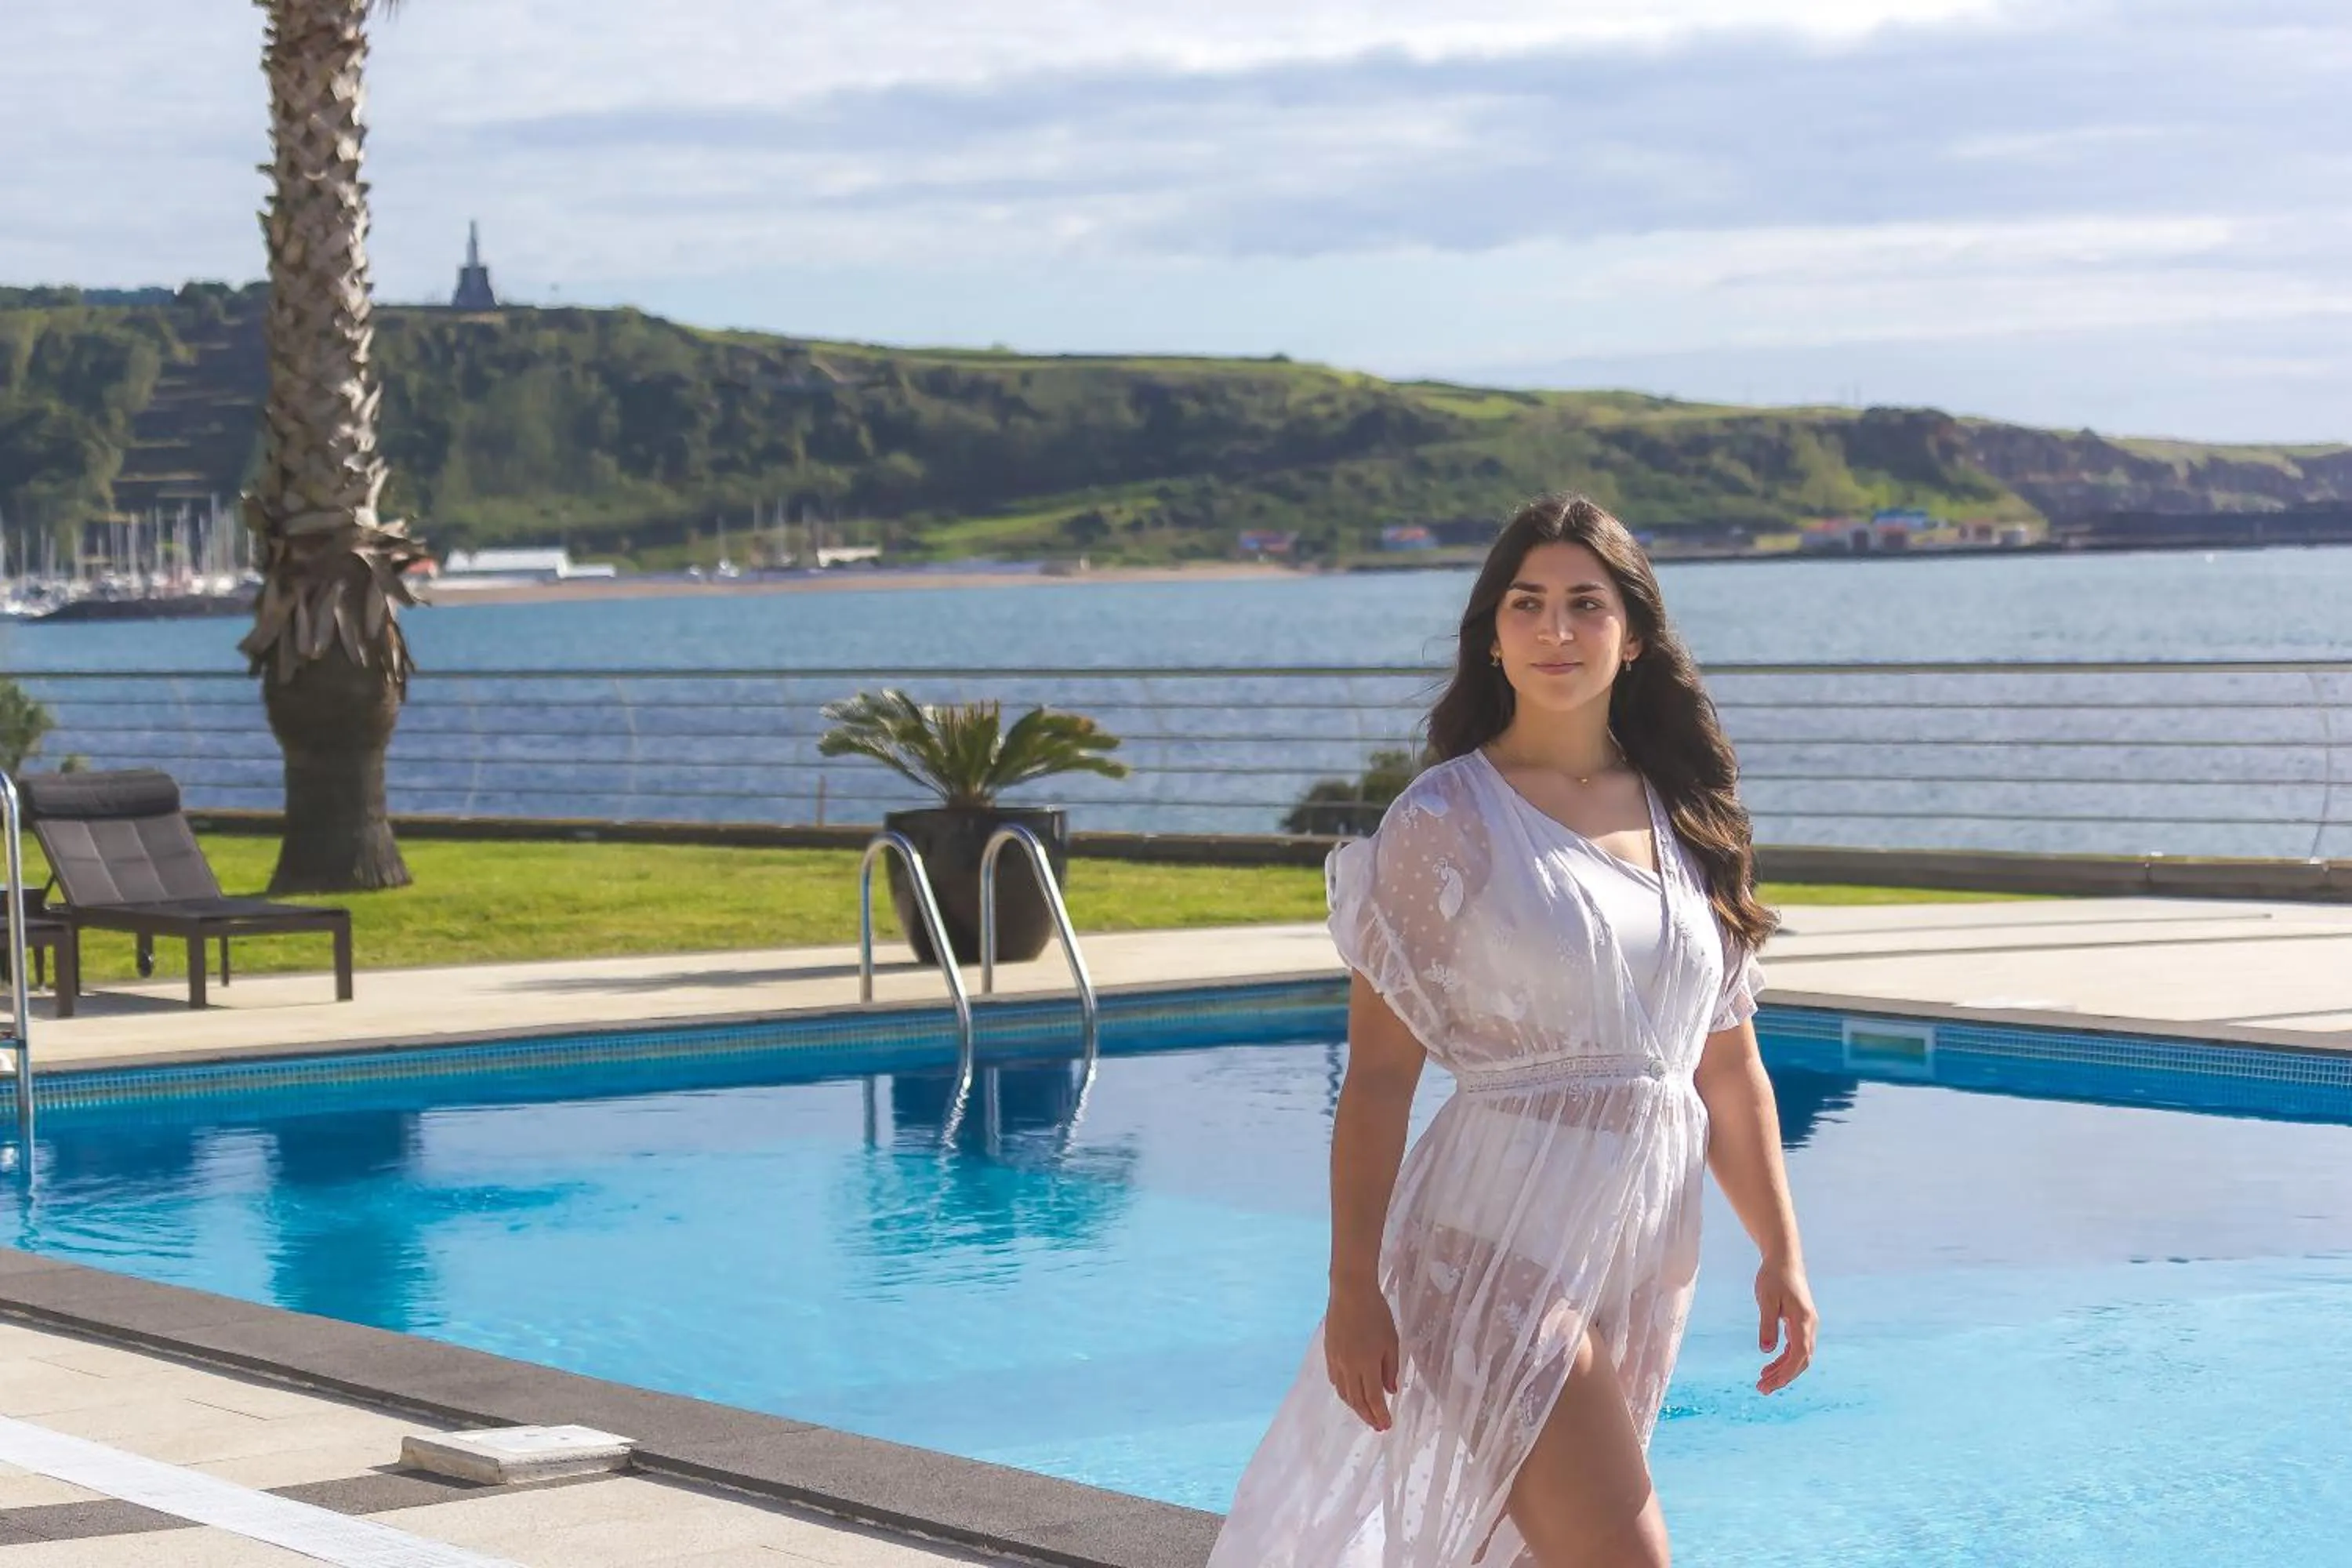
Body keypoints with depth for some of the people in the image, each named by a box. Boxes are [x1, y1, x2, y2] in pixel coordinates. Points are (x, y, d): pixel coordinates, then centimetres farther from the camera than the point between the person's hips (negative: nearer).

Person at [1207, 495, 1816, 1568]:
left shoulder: (1686, 820, 10)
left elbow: (1728, 1068, 14)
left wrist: (1781, 1254, 8)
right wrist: (1353, 1289, -12)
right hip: (1502, 1241, -6)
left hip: (1647, 1252, 6)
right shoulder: (1446, 821, -5)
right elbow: (1378, 1076, -8)